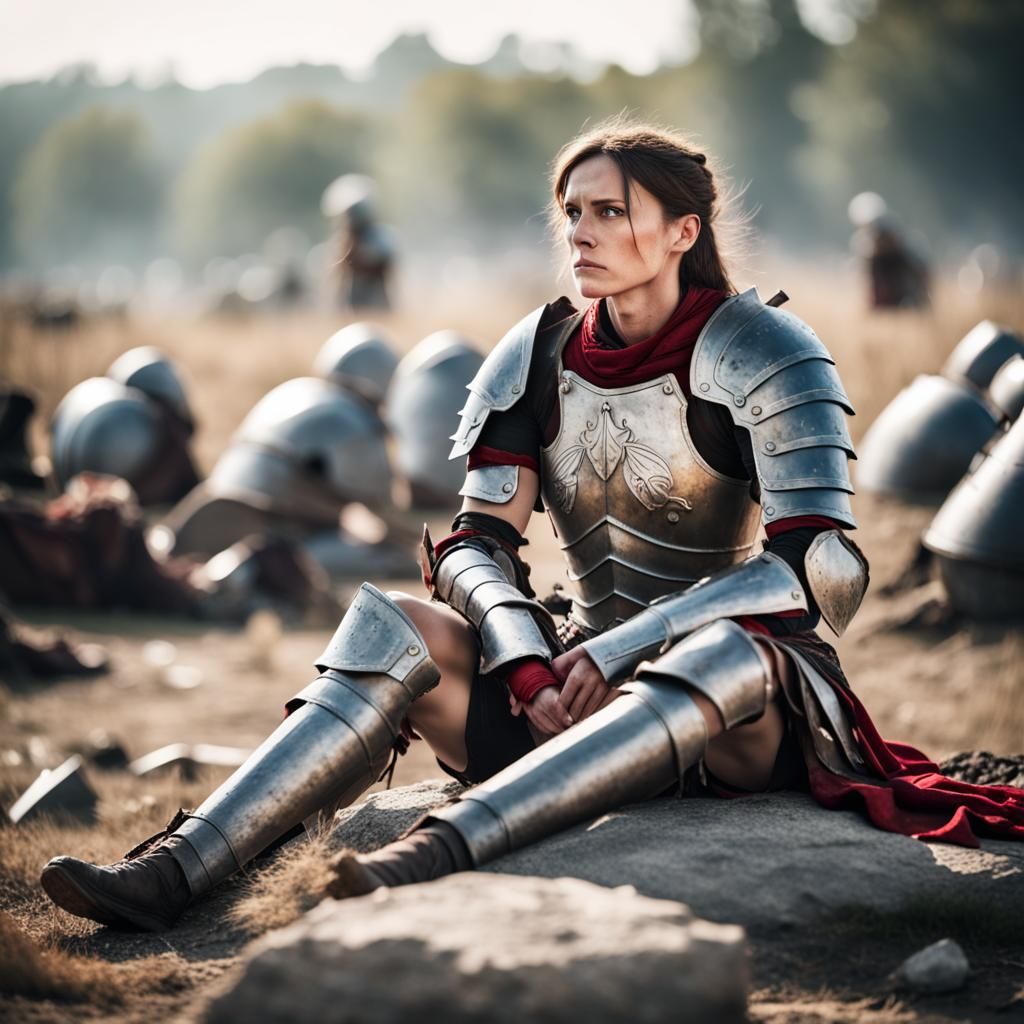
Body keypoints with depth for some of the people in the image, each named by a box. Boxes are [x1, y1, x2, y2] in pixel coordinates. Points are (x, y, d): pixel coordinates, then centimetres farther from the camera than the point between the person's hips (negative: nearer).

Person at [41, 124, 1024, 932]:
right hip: (580, 682, 5)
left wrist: (622, 648, -26)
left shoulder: (757, 353, -10)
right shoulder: (539, 356, 4)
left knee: (727, 651, -39)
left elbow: (824, 571, -20)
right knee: (394, 628, -17)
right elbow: (478, 543, 0)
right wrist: (527, 663, -21)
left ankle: (441, 848, -54)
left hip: (750, 713, -4)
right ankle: (177, 866, -32)